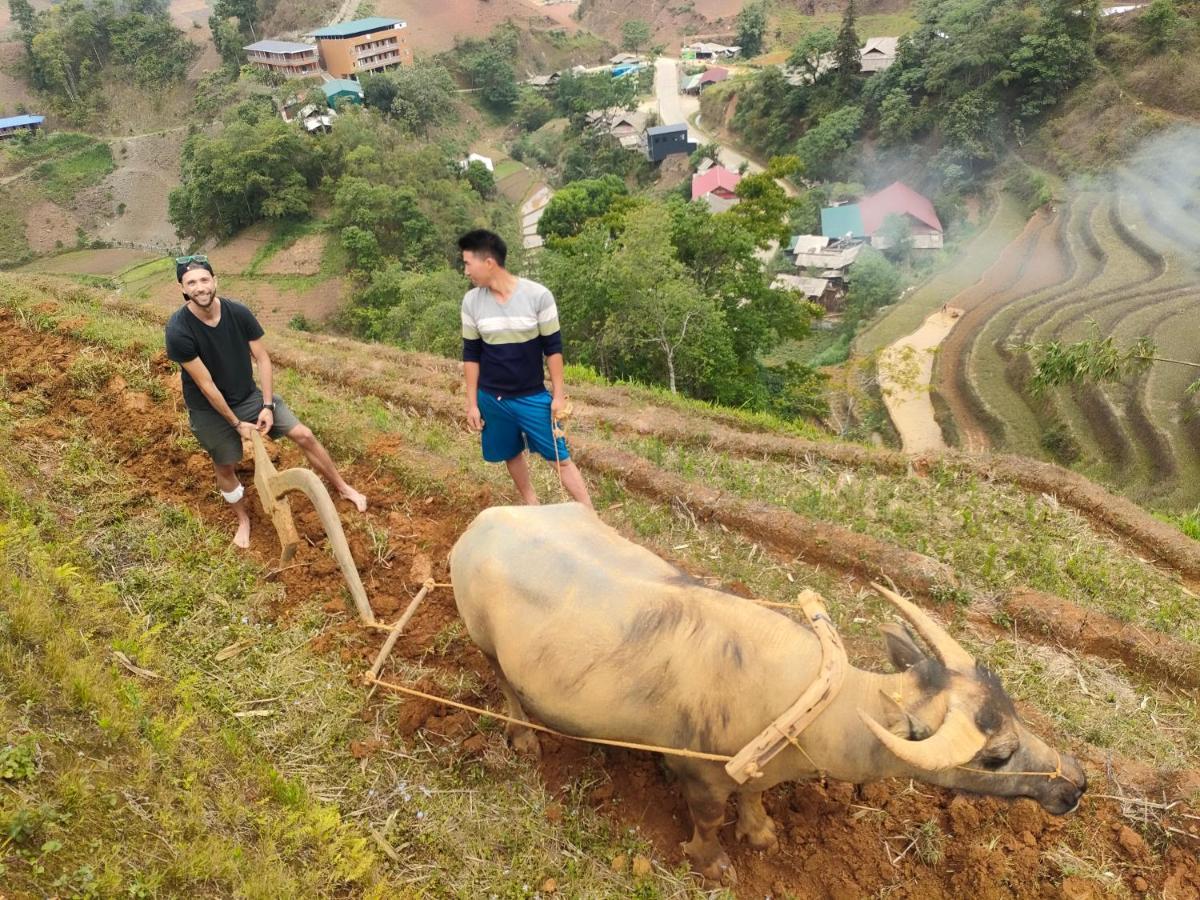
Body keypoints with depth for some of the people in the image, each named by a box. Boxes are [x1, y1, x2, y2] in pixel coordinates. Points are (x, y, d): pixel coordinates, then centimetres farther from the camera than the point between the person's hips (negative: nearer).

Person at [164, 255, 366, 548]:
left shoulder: (238, 312, -18)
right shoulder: (178, 330, -28)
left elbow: (262, 357, -9)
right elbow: (206, 384, -24)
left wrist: (268, 405, -14)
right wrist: (236, 423, -18)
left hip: (249, 395, 3)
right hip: (210, 409, -3)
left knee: (304, 436, 0)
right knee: (225, 467, 13)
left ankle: (343, 488, 18)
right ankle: (243, 520, 40)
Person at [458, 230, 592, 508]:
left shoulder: (538, 296, -15)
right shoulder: (471, 302, -5)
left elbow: (553, 347, -7)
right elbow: (471, 355, 3)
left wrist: (558, 394, -6)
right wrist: (472, 403, 2)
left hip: (533, 396, -3)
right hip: (491, 399, 3)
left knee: (560, 457, -1)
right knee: (512, 455, 15)